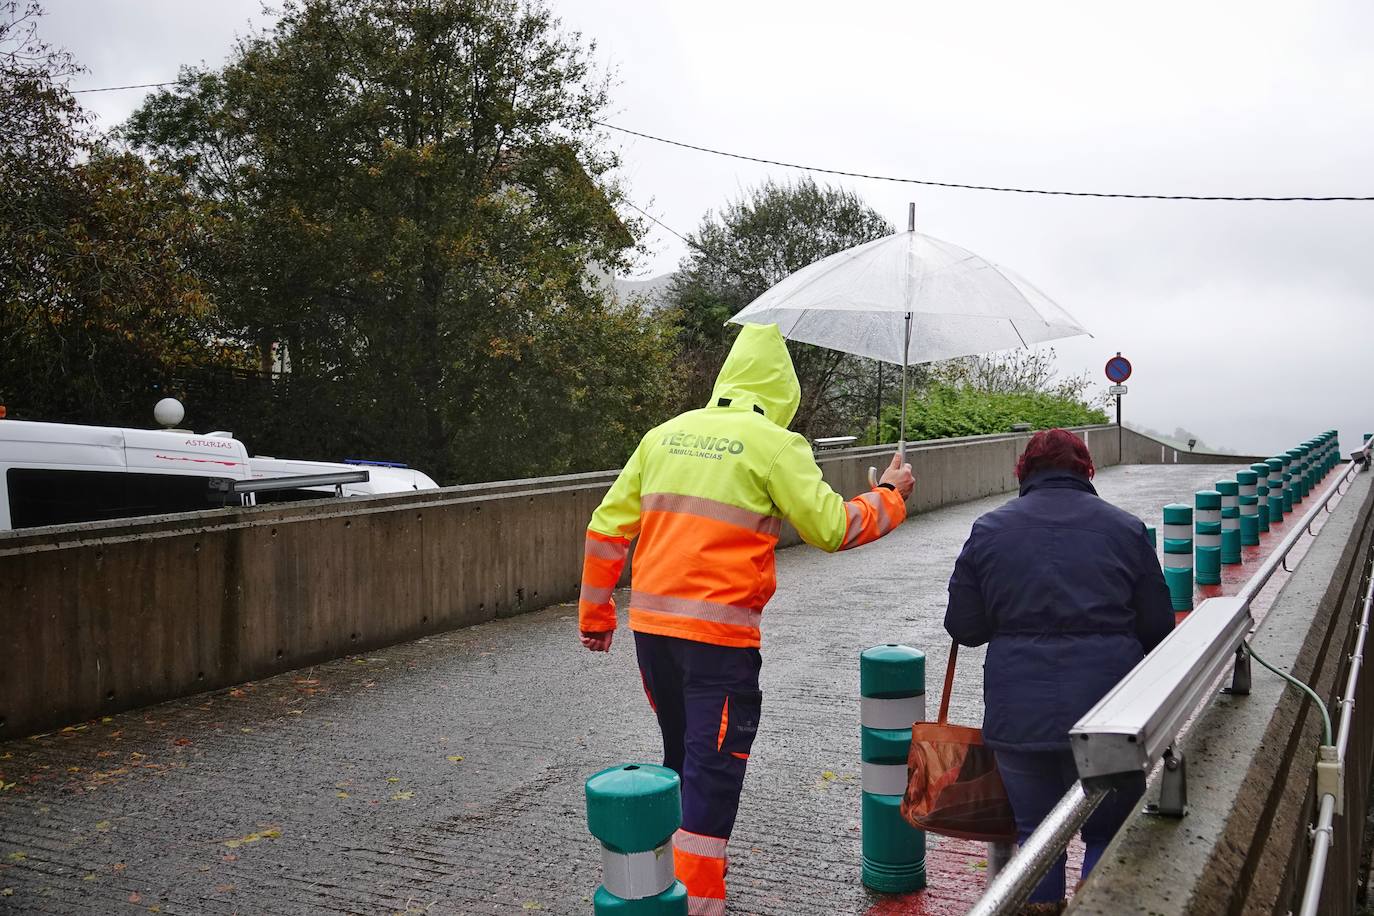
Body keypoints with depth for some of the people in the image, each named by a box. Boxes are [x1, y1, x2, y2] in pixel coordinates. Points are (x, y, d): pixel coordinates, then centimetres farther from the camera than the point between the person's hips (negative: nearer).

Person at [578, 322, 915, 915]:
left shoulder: (666, 434, 10)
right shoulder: (774, 445, -7)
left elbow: (607, 527, 10)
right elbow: (831, 528, -6)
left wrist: (594, 614, 19)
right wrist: (889, 496, 13)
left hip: (651, 623, 7)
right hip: (718, 632, -6)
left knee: (682, 755, 23)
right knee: (713, 768, 3)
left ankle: (673, 869, 39)